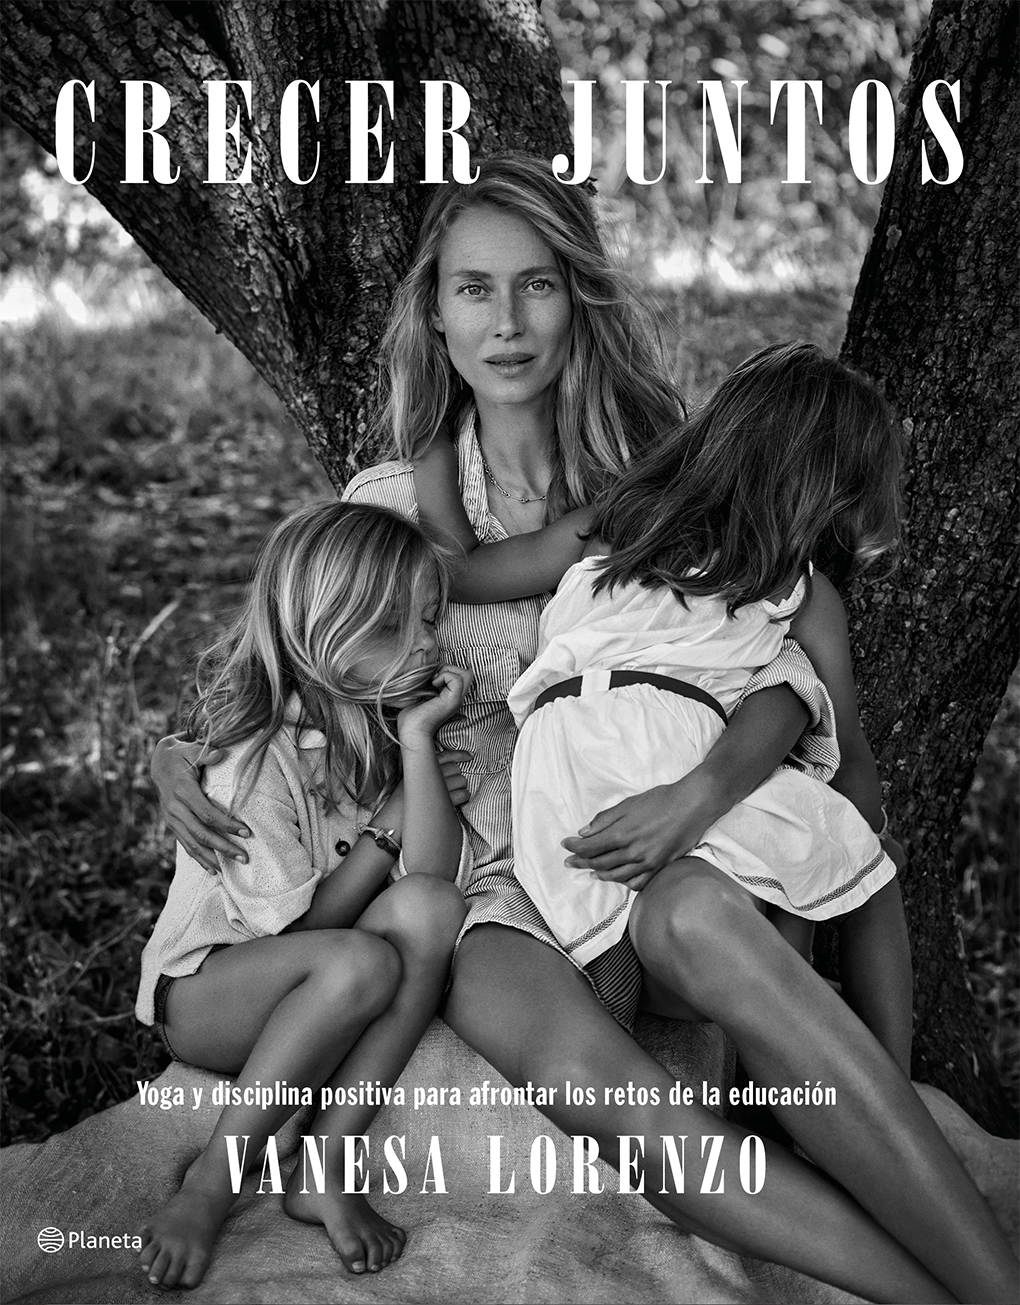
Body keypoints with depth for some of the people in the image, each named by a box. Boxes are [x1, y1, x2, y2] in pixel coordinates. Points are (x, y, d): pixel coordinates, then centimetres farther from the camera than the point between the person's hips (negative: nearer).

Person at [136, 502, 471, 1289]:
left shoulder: (385, 723, -1)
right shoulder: (255, 759, -20)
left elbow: (439, 878, -13)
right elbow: (298, 925, -18)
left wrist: (417, 739, -20)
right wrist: (386, 828, -13)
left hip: (324, 992, 6)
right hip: (206, 991, -5)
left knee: (428, 909, -26)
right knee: (361, 963, -36)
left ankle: (326, 1169, -23)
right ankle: (210, 1186, -21)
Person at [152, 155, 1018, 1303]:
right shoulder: (390, 504, 9)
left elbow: (785, 665, -3)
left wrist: (703, 790, -24)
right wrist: (178, 755, -2)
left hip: (664, 856, 0)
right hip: (497, 888, 0)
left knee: (700, 919, -39)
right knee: (587, 1076, -36)